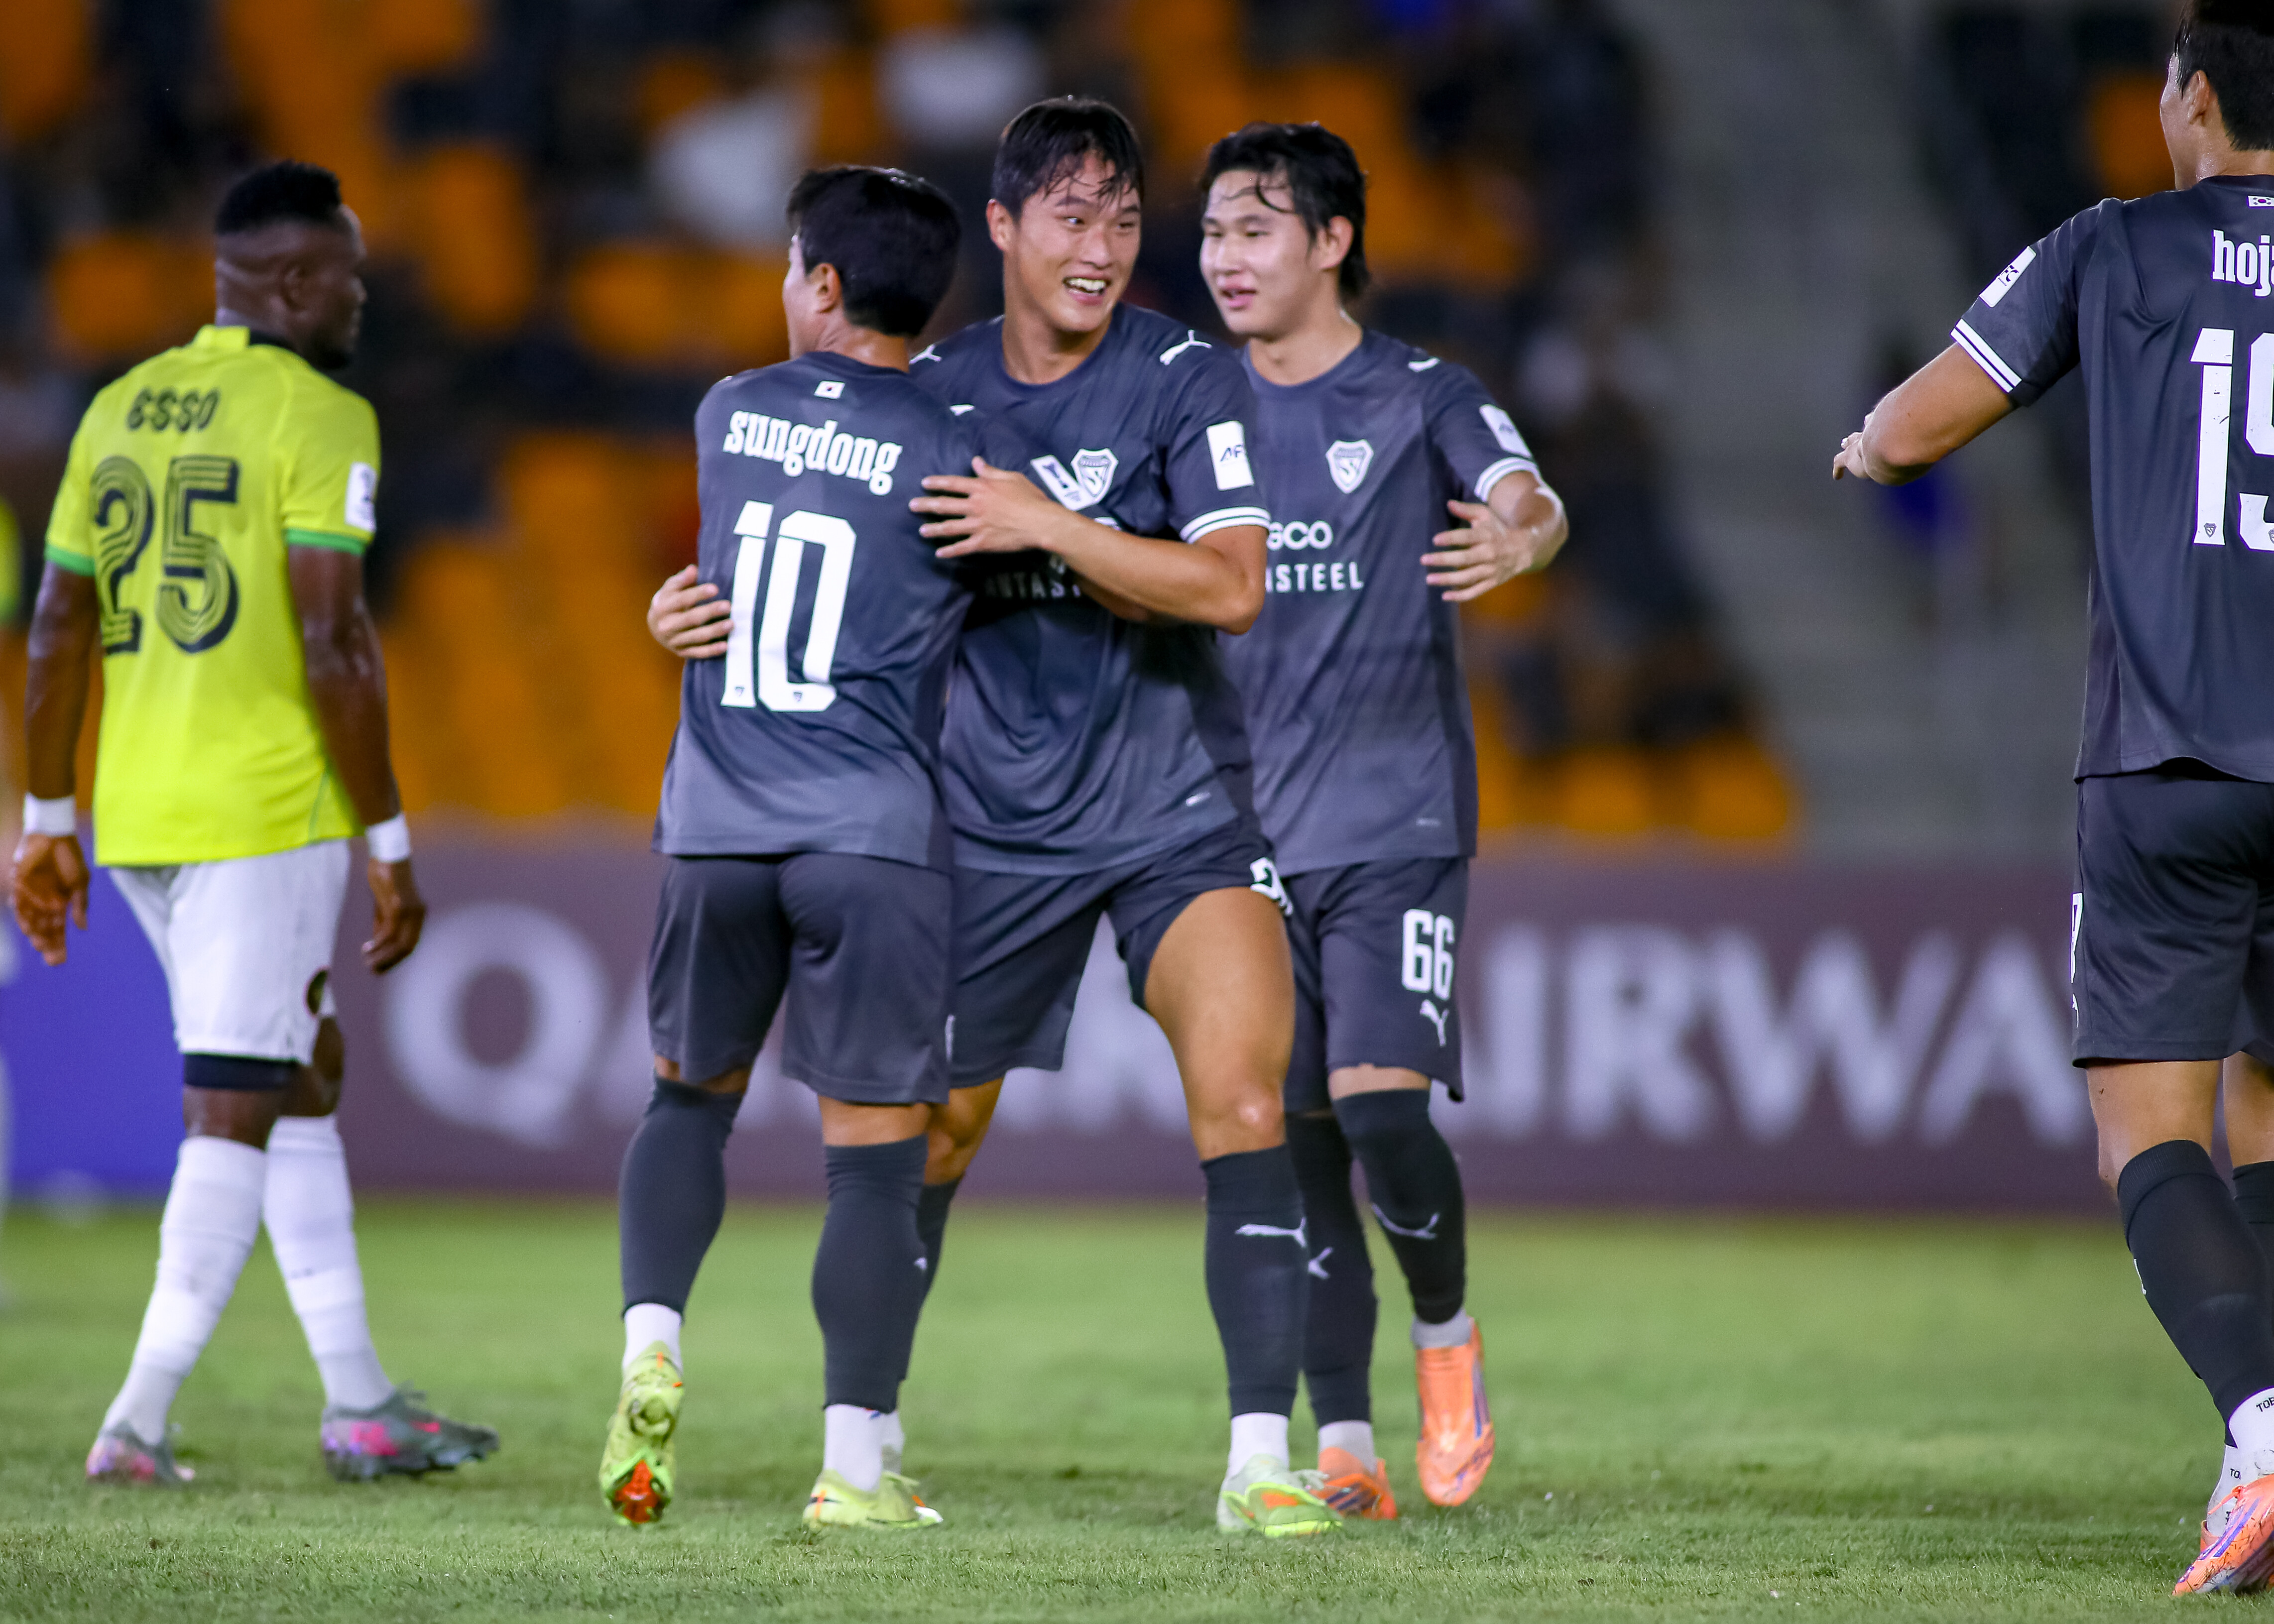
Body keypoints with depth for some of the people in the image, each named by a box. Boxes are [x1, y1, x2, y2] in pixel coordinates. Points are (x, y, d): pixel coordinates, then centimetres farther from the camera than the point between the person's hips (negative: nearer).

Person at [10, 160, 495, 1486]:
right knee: (235, 1115, -2)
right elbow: (333, 647, -16)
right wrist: (392, 845, -11)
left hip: (137, 817, 8)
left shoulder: (122, 410, 12)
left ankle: (361, 1406, 20)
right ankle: (142, 1419, -6)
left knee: (303, 1081, 17)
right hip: (267, 814, -8)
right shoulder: (318, 419, -10)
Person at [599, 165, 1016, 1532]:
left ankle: (653, 1343, 2)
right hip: (875, 839, -3)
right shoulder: (955, 453, -4)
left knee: (693, 1093, 23)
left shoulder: (727, 417, 9)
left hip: (715, 831, 3)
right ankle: (856, 1461, -1)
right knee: (877, 1156, 1)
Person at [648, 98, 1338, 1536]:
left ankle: (1261, 1461, -18)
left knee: (1244, 1098, -19)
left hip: (1176, 810, -3)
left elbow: (1231, 588, -19)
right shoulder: (931, 391, 2)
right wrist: (714, 601, -8)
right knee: (926, 1136, 9)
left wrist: (1050, 525, -25)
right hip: (991, 818, 3)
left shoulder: (1188, 379, -8)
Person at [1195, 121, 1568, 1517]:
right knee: (1297, 1139, 2)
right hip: (1253, 828, 4)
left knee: (1379, 1103, -18)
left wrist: (1520, 540, -41)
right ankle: (1347, 1452, 6)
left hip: (1398, 821, -4)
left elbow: (1531, 503, -18)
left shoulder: (1423, 398, -1)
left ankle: (1448, 1336, 9)